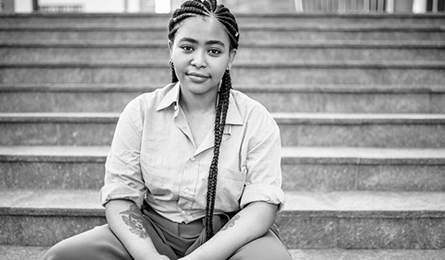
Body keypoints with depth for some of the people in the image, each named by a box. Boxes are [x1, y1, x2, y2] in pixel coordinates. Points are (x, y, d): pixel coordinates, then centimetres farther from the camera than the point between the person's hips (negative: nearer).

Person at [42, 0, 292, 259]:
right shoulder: (140, 112, -1)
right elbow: (119, 197, -4)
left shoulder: (257, 120, -5)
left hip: (230, 236, -1)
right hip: (153, 232, 2)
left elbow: (262, 205, -13)